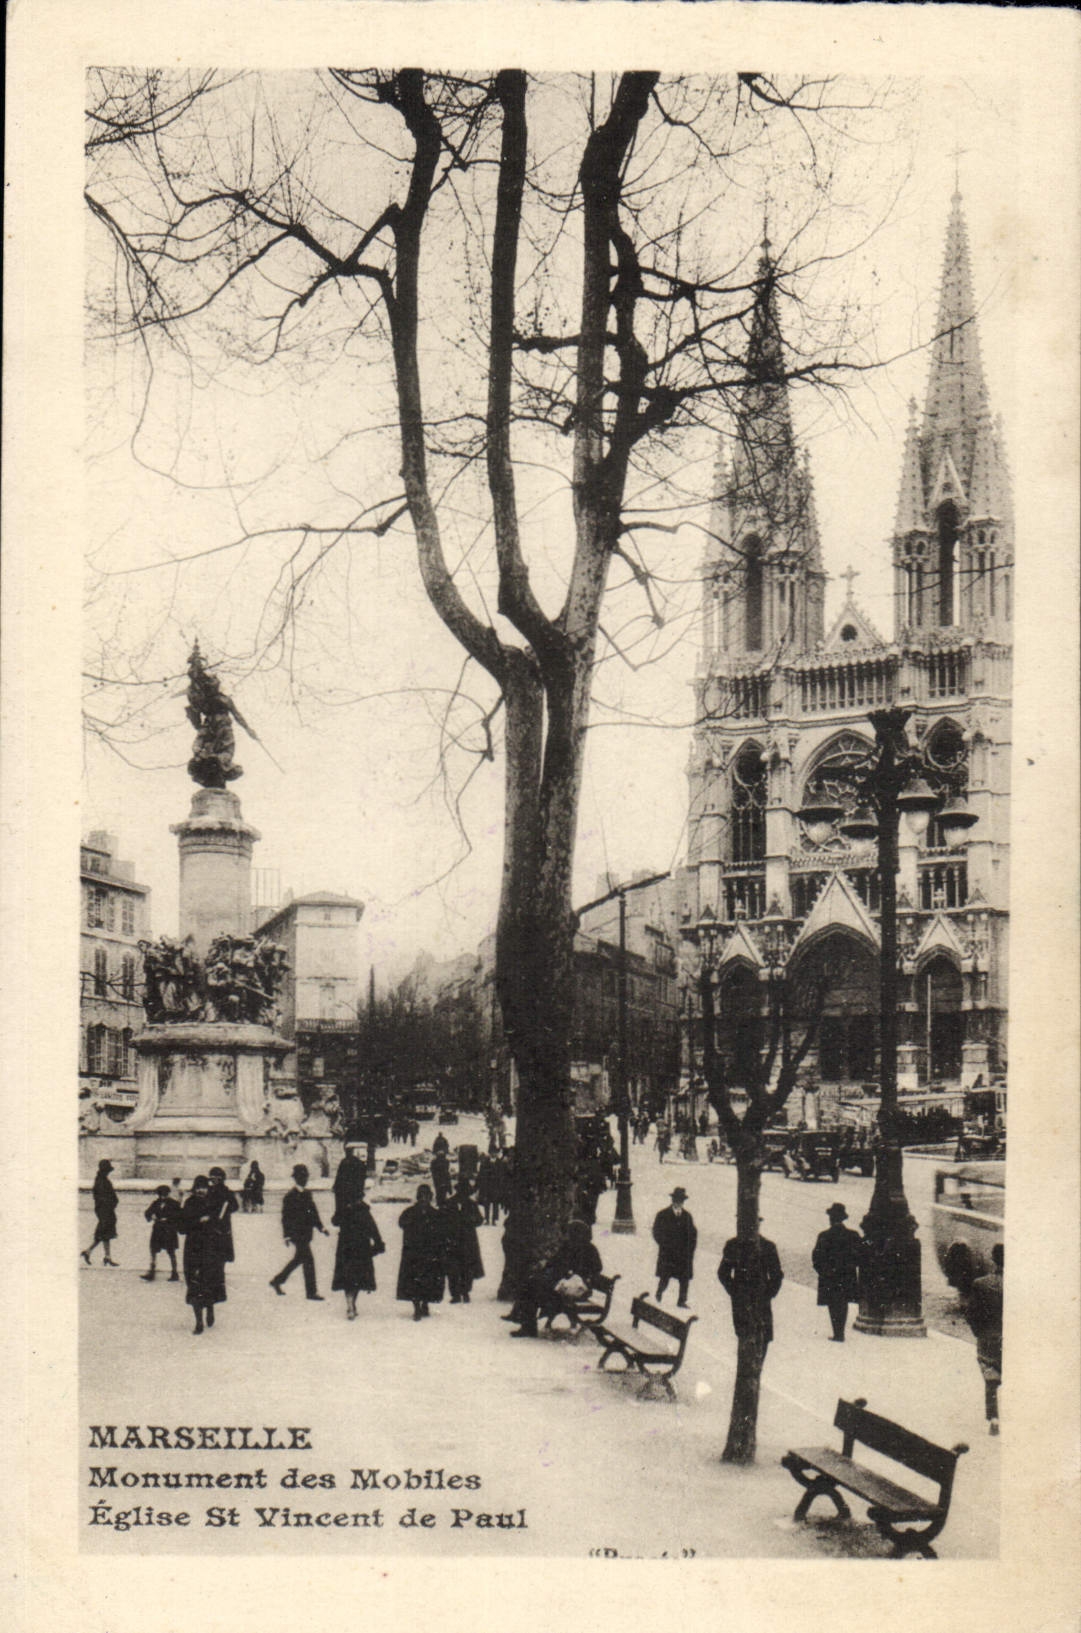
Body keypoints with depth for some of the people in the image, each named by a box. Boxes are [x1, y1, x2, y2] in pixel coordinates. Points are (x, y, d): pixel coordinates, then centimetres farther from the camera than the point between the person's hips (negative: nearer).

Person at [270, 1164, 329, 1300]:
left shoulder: (307, 1194, 13)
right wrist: (287, 1235, -14)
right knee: (308, 1261, -9)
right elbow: (286, 1216, -10)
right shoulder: (290, 1196, -10)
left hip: (306, 1233, 8)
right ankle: (311, 1291, -3)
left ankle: (277, 1281, 33)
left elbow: (314, 1211, 19)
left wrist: (320, 1227, 14)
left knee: (298, 1259, 18)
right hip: (296, 1233, -8)